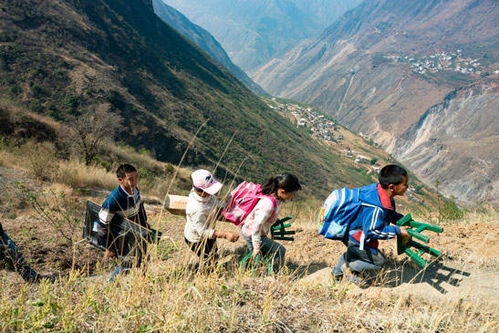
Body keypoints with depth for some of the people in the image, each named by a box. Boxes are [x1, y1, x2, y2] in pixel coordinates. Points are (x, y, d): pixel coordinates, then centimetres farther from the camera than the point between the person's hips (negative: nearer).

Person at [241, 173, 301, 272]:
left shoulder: (276, 198, -7)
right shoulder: (268, 205, -34)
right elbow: (256, 226, -32)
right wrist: (257, 248, -27)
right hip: (251, 235, -10)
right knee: (280, 251, -13)